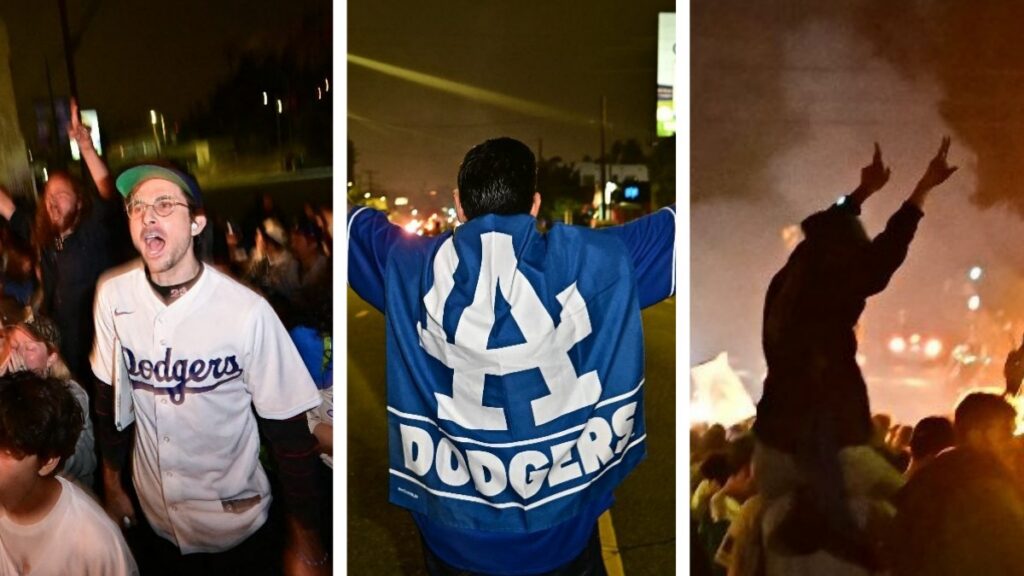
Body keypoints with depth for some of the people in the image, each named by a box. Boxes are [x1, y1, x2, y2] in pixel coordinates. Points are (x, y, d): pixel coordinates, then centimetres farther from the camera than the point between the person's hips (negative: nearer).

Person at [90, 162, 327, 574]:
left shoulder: (248, 311, -23)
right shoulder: (113, 295, -10)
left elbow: (289, 430, -16)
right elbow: (108, 395, 5)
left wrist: (304, 542, -11)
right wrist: (112, 485, 13)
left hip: (236, 525, -4)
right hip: (157, 520, 4)